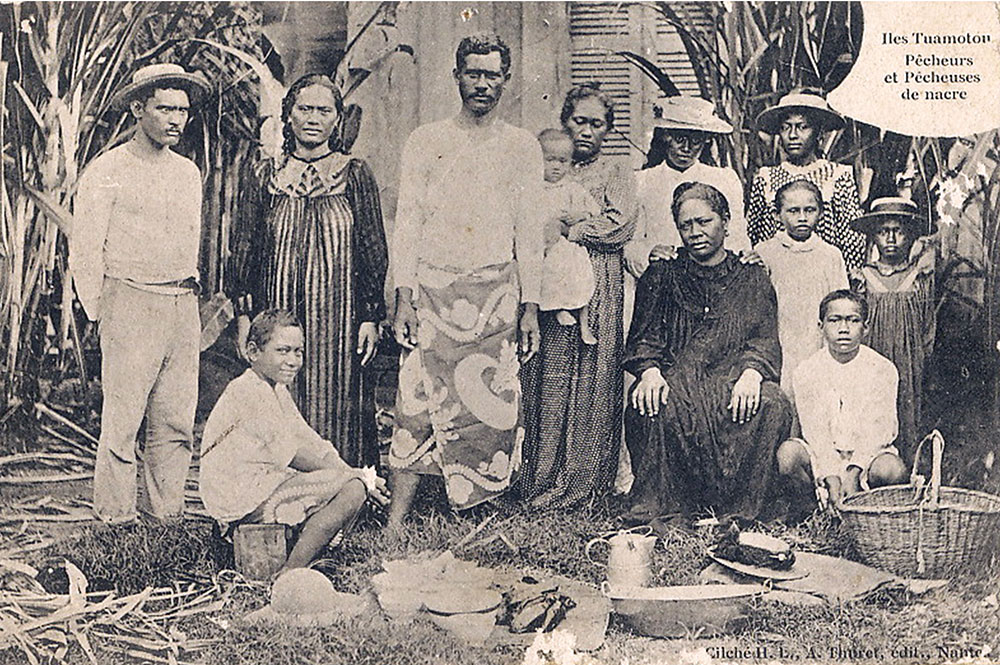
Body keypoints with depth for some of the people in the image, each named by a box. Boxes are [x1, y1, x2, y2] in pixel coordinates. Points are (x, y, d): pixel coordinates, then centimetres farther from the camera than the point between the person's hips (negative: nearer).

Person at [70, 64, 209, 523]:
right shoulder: (107, 171, -4)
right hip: (130, 305, -5)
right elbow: (84, 252, -4)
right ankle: (114, 515, 7)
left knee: (177, 420, 6)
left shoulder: (188, 173, 14)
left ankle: (169, 513, 15)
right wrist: (101, 314, -3)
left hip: (184, 307, 6)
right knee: (122, 419, -4)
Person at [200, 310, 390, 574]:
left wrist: (352, 472, -5)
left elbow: (312, 442, 11)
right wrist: (358, 476, -14)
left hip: (264, 483, 10)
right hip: (243, 498, -10)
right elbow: (294, 454, -18)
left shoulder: (278, 391, 17)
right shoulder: (248, 391, -15)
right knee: (352, 488, -18)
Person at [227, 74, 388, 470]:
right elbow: (243, 250, 10)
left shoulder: (355, 175, 4)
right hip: (277, 314, 2)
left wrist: (370, 317, -2)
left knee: (335, 410, -1)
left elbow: (374, 253, 4)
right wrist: (244, 315, 4)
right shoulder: (265, 176, 9)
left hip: (337, 314, -1)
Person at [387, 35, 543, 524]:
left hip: (495, 293, 1)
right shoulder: (425, 143, 8)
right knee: (418, 404, -4)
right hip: (433, 290, -1)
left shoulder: (521, 148, 10)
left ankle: (474, 516, 11)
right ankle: (395, 521, 2)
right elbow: (407, 225, 5)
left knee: (492, 407, -1)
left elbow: (529, 232, 9)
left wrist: (530, 308, 2)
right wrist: (404, 299, -5)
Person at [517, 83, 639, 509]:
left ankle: (577, 481, 0)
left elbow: (619, 228, -4)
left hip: (597, 288, -2)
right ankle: (535, 479, 3)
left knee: (589, 382, -5)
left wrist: (565, 229, -5)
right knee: (541, 377, -3)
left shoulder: (617, 175, 12)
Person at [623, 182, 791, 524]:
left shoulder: (752, 279, 18)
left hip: (731, 381, 1)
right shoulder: (661, 275, 18)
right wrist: (650, 371, -15)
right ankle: (657, 505, -24)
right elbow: (644, 337, 9)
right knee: (652, 403, -36)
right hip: (675, 378, -1)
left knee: (772, 405, -32)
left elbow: (765, 341, 6)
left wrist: (751, 372, -17)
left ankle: (737, 511, -22)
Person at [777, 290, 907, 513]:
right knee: (787, 454, -29)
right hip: (822, 455, 1)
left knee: (892, 470, -33)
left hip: (868, 452, -1)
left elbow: (876, 429, -11)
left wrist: (852, 473, -24)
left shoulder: (882, 369, -5)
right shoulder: (808, 371, -3)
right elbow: (815, 430, -11)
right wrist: (830, 477, -24)